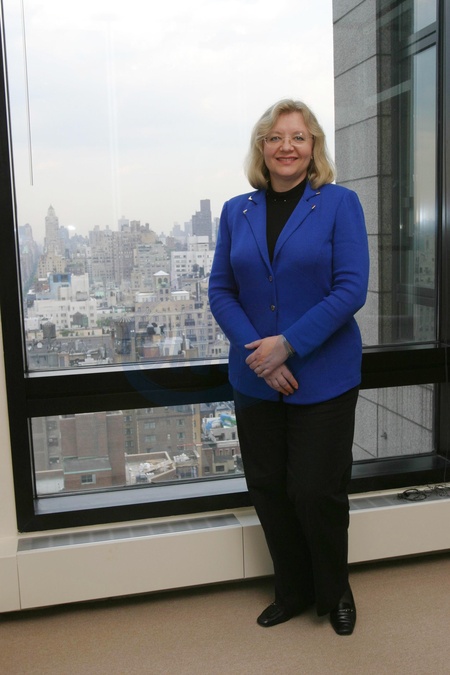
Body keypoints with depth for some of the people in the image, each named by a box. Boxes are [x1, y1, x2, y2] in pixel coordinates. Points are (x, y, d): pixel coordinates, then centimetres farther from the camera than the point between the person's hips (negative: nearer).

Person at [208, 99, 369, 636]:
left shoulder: (340, 204, -4)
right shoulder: (236, 212, 7)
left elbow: (351, 288, -12)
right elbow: (220, 290, 2)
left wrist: (289, 344, -18)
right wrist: (256, 351, -13)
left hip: (323, 377, -4)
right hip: (255, 379, 4)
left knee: (316, 491, 3)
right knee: (267, 489, 12)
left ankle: (334, 593, 32)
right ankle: (292, 592, 35)